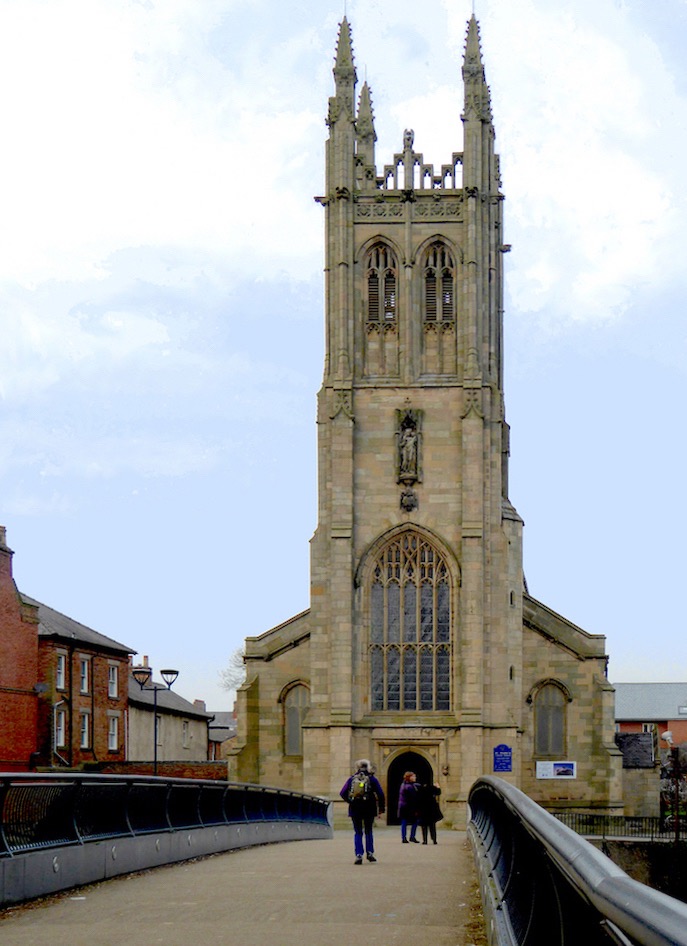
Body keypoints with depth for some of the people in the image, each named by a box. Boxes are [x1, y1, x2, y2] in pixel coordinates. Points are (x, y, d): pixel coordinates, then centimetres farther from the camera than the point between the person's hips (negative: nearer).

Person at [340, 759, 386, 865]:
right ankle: (370, 853, 9)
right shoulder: (371, 779, -1)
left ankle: (358, 855, -3)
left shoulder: (351, 779, 3)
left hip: (355, 809, 1)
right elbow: (380, 794, -6)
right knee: (368, 832, 15)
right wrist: (381, 808, 2)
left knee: (358, 833, 6)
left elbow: (342, 793, 1)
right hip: (369, 809, -1)